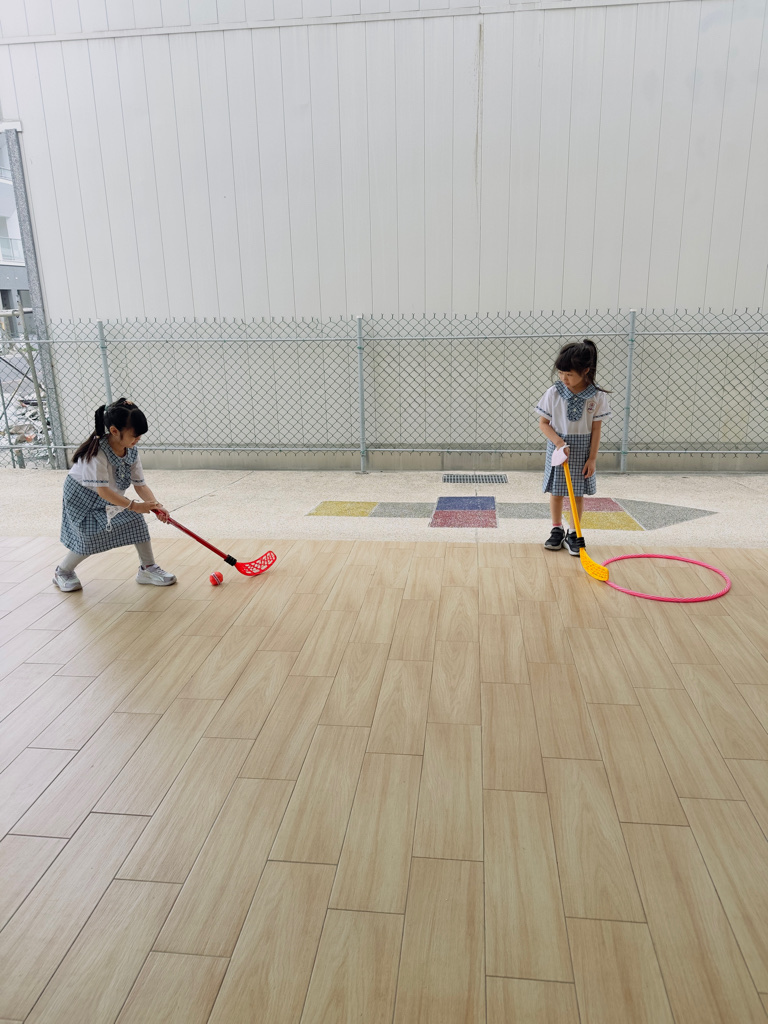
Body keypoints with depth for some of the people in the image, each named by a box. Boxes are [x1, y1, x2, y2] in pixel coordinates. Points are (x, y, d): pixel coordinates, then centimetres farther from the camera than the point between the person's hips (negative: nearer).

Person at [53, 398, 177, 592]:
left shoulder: (132, 451, -14)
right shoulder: (96, 452, -34)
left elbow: (140, 485, -14)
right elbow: (102, 490, -37)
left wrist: (155, 504, -32)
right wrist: (133, 505, -39)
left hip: (114, 496, 6)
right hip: (83, 497, -6)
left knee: (137, 522, -8)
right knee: (90, 539, -11)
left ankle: (147, 568, 6)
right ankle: (62, 572, 18)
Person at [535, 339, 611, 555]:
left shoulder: (597, 397, -10)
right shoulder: (553, 393, -9)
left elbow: (596, 429, -5)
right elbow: (543, 423, -4)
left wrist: (592, 458, -6)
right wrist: (558, 442, -19)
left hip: (582, 450, 0)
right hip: (557, 447, 1)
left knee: (578, 493, 8)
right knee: (556, 491, 9)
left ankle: (574, 534, 21)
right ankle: (557, 531, 25)